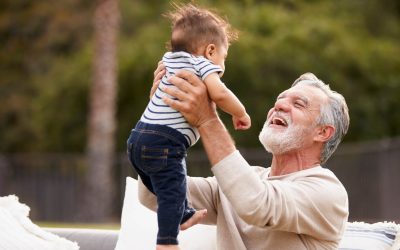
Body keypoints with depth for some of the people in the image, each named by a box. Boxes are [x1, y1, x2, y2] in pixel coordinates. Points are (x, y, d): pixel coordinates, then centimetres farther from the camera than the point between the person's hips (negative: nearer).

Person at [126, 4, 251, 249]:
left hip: (139, 137, 9)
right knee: (172, 191, -9)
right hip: (164, 143, -9)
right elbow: (219, 93, -22)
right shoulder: (203, 64, -5)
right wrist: (241, 114, -7)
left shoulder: (169, 61, 20)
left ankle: (185, 215, 45)